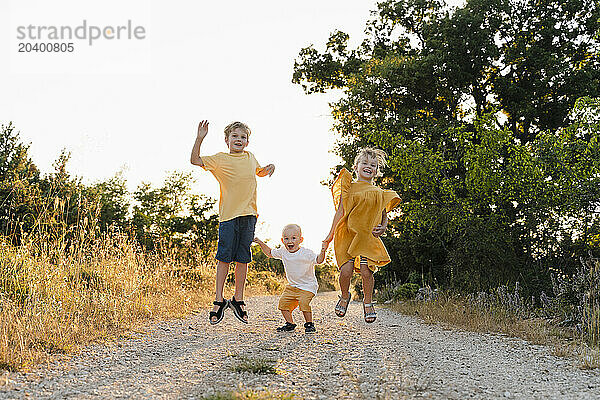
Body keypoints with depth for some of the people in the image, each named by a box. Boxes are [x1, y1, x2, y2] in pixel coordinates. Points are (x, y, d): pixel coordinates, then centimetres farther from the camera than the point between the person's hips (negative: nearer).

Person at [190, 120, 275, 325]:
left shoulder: (250, 157, 16)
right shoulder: (220, 159, 2)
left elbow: (259, 172, 35)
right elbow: (195, 160, -7)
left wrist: (269, 168, 13)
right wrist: (200, 138, -16)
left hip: (248, 215, 4)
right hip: (228, 215, -4)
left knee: (243, 258, 7)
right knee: (224, 257, -4)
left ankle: (238, 299, 15)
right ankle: (219, 300, 3)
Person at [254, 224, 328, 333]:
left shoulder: (306, 253, -17)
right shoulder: (282, 252, 0)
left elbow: (318, 260, -21)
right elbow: (270, 253, 16)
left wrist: (322, 252, -39)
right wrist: (261, 243, 7)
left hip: (307, 286, -6)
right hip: (292, 286, 6)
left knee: (304, 302, -24)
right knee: (283, 302, -4)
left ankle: (309, 324, -5)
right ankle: (289, 323, 12)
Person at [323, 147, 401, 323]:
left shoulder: (379, 193, 14)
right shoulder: (349, 187, 6)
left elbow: (384, 215, 18)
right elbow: (340, 210, 2)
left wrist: (383, 227, -4)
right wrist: (331, 233, -2)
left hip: (367, 237, 2)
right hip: (347, 234, -2)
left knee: (366, 270, -11)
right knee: (346, 270, -14)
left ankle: (368, 302, 14)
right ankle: (345, 297, 17)